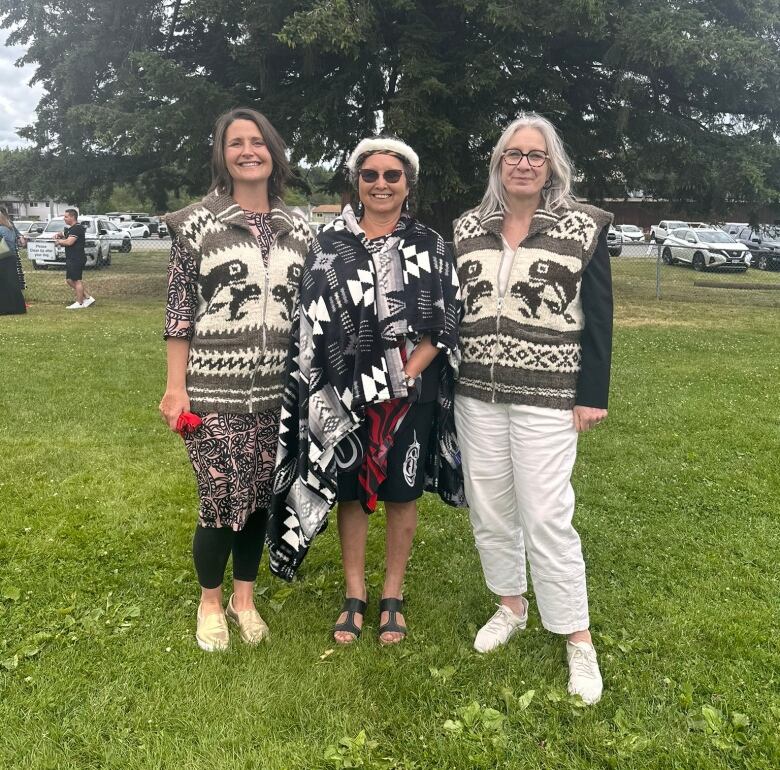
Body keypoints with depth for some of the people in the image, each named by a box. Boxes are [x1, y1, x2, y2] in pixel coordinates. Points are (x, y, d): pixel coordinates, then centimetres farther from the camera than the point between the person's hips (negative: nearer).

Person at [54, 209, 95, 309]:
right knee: (69, 280, 13)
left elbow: (69, 242, -24)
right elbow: (63, 234, 33)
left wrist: (59, 241, -6)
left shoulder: (77, 228, -15)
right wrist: (58, 235, 9)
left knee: (77, 280, -5)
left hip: (77, 258, -11)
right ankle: (88, 298, 16)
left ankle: (79, 303, 2)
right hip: (71, 259, 11)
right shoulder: (69, 229, 18)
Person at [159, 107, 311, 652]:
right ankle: (210, 600, 27)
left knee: (259, 497, 11)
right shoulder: (197, 223, -3)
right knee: (221, 501, 1)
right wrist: (175, 386, -7)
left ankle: (245, 597, 32)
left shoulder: (298, 228, 7)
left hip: (277, 392, 3)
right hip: (214, 390, -3)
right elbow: (180, 310, -3)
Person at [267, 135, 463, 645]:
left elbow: (446, 321, -3)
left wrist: (405, 377, -14)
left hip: (412, 393, 0)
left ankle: (393, 594, 28)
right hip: (345, 393, 1)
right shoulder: (329, 243, 2)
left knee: (401, 493, 10)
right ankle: (355, 593, 29)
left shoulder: (430, 246, 1)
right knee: (350, 490, 11)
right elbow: (313, 318, 0)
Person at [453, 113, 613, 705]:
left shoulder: (584, 227, -2)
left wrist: (593, 395, -7)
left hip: (547, 399, -4)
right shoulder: (467, 229, 7)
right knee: (489, 508, 12)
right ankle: (511, 606, 34)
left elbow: (598, 318, -3)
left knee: (547, 517, -4)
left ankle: (579, 640, 13)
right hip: (476, 395, 4)